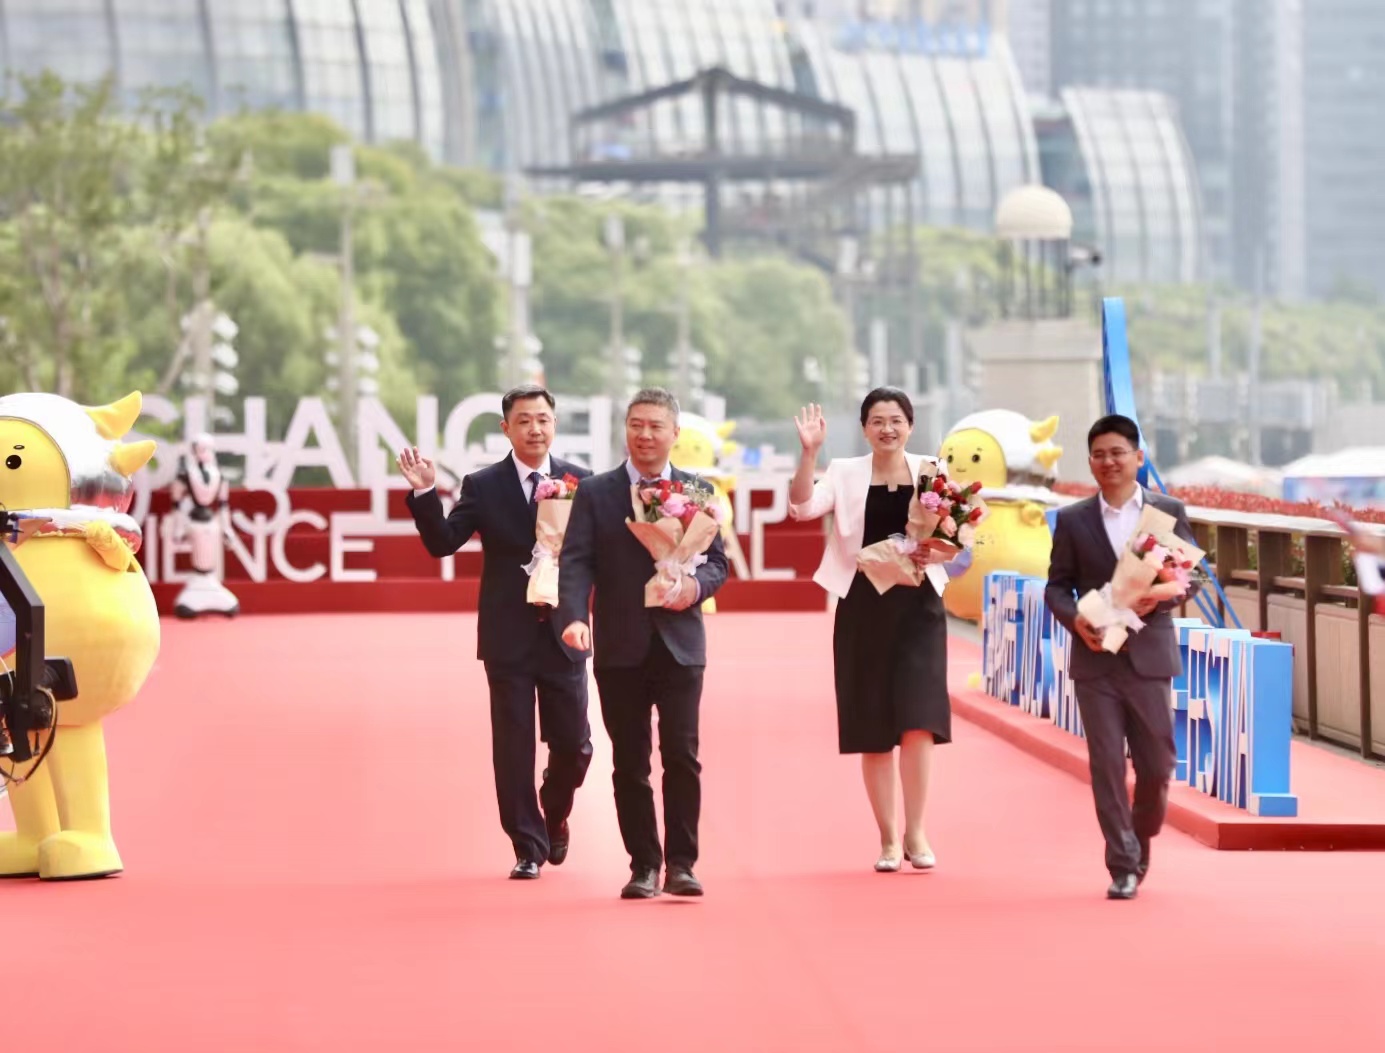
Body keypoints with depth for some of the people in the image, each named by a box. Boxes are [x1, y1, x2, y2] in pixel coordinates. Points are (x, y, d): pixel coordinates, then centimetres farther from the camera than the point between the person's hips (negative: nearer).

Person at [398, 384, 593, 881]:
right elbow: (442, 542, -6)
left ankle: (555, 816, 35)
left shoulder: (580, 481, 2)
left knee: (573, 743, 5)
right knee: (513, 745, 2)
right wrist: (424, 493, -18)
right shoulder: (483, 486, 1)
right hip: (508, 635, -1)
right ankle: (529, 847, 11)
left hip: (563, 634, 1)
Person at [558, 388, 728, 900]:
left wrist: (697, 585, -13)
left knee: (682, 756, -8)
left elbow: (717, 561, 10)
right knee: (630, 762, 4)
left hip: (679, 644, 0)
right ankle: (643, 866, 11)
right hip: (620, 647, 0)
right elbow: (576, 563, -6)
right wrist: (575, 617, -22)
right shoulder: (595, 493, 3)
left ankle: (681, 864, -1)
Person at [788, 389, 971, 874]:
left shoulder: (932, 471, 6)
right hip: (864, 606, 0)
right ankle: (888, 839, 12)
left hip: (918, 605, 0)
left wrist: (938, 551, -13)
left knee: (917, 720, -12)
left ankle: (915, 833, -2)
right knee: (874, 730, 3)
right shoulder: (845, 473, 4)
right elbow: (803, 507, -12)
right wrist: (809, 452, -22)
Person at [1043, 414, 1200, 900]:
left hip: (1149, 655, 0)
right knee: (1106, 764, -2)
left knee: (1157, 764, 2)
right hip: (1095, 658, 0)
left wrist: (1158, 597, -16)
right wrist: (1074, 619, -13)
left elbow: (1191, 575, 4)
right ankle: (1123, 865, 3)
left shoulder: (1170, 511, 4)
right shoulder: (1072, 520, 6)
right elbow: (1057, 585, 7)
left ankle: (1140, 841, 29)